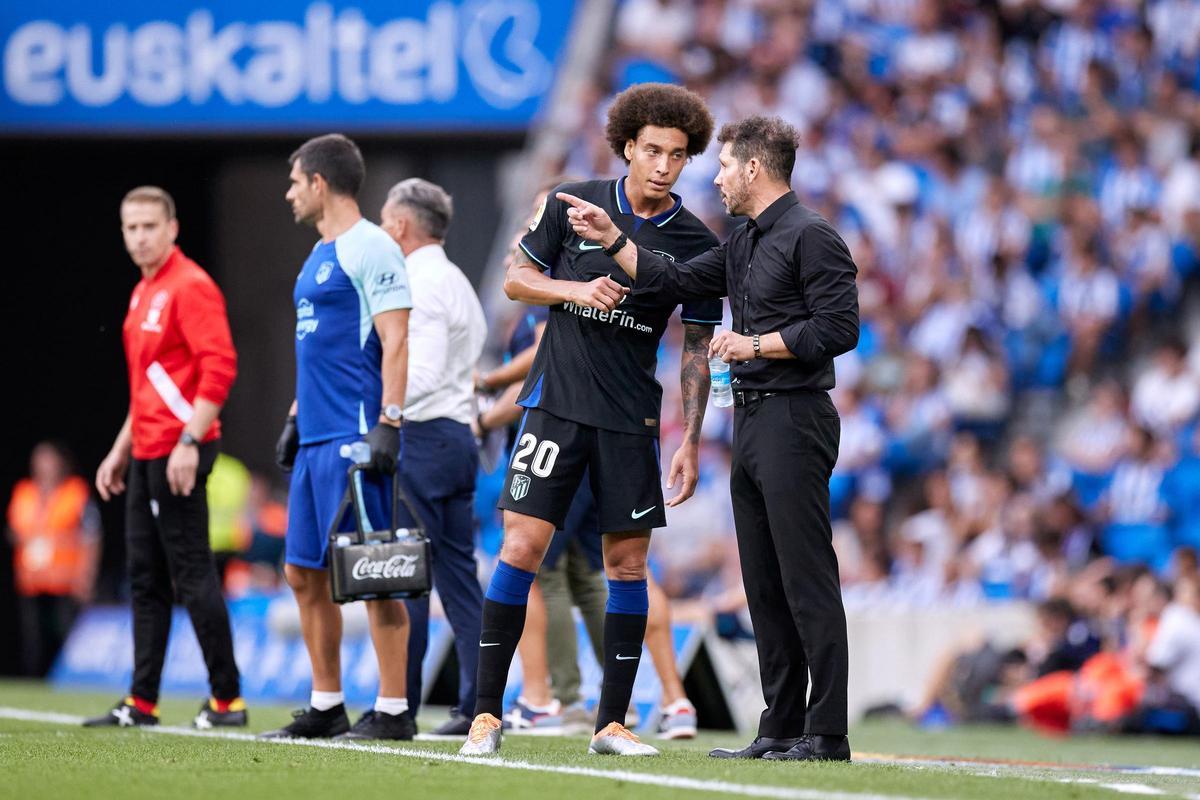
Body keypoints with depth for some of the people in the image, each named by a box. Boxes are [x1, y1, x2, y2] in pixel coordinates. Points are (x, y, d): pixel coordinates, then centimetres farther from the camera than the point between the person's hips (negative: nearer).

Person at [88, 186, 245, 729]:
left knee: (191, 575, -8)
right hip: (148, 455, 10)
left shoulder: (189, 286, -11)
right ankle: (142, 703, 14)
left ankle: (227, 699, -5)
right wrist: (121, 450, 23)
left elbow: (219, 367, -20)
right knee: (145, 577, 11)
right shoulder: (143, 293, 18)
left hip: (178, 455, -10)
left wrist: (189, 441, -24)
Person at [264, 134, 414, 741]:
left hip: (355, 438, -10)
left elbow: (396, 342, -15)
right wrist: (294, 419, 23)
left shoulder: (370, 248, -10)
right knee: (303, 572, 10)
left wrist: (389, 424, -21)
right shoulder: (318, 256, 19)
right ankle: (326, 707, 17)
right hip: (316, 438, 10)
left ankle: (393, 709, -5)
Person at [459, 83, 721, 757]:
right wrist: (578, 290, -10)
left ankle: (612, 722, 8)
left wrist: (691, 442, 1)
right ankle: (487, 714, -3)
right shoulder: (574, 204, 0)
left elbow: (698, 349, 6)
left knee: (628, 561, 1)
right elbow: (516, 279, 8)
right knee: (522, 548, -8)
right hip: (558, 399, -1)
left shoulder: (696, 244, 1)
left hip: (631, 419, 1)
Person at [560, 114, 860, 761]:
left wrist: (755, 345, -12)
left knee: (807, 583, -10)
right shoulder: (742, 244, 19)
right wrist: (611, 239, 20)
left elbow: (839, 327, -16)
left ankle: (827, 734, -11)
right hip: (751, 423, 10)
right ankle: (781, 728, 12)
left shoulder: (810, 236, -9)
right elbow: (671, 283, 23)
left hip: (794, 422, -10)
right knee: (765, 586, 9)